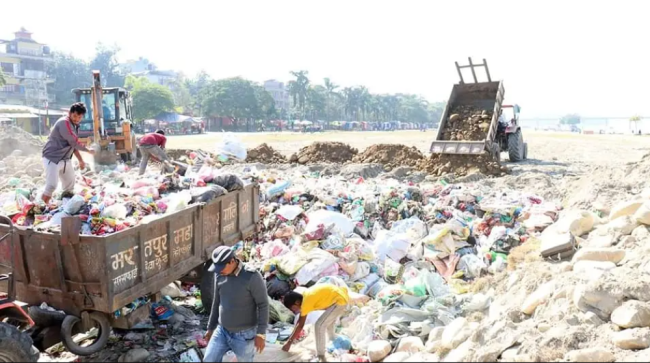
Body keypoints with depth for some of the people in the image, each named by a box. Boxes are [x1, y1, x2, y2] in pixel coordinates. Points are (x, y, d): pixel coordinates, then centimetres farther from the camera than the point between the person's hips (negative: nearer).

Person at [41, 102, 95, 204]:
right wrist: (88, 150, -9)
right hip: (52, 158, -10)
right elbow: (74, 142, -23)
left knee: (70, 184, 19)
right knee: (52, 185, -14)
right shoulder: (64, 123, -21)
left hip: (65, 159, 10)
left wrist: (80, 160, 13)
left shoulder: (75, 125, 8)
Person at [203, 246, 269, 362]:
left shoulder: (252, 276, -22)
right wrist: (210, 327, 16)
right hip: (222, 331, 6)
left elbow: (263, 305, -17)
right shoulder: (219, 275, -3)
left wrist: (261, 334, -19)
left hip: (244, 335, -5)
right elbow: (217, 302, 10)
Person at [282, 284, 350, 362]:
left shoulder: (306, 301, -17)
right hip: (342, 296, 11)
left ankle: (321, 357, -1)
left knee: (319, 325, -10)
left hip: (340, 300, -10)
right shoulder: (305, 296, 9)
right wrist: (292, 337, 21)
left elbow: (300, 325, -12)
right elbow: (300, 319, 18)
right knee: (328, 322, 30)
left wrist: (289, 343, -5)